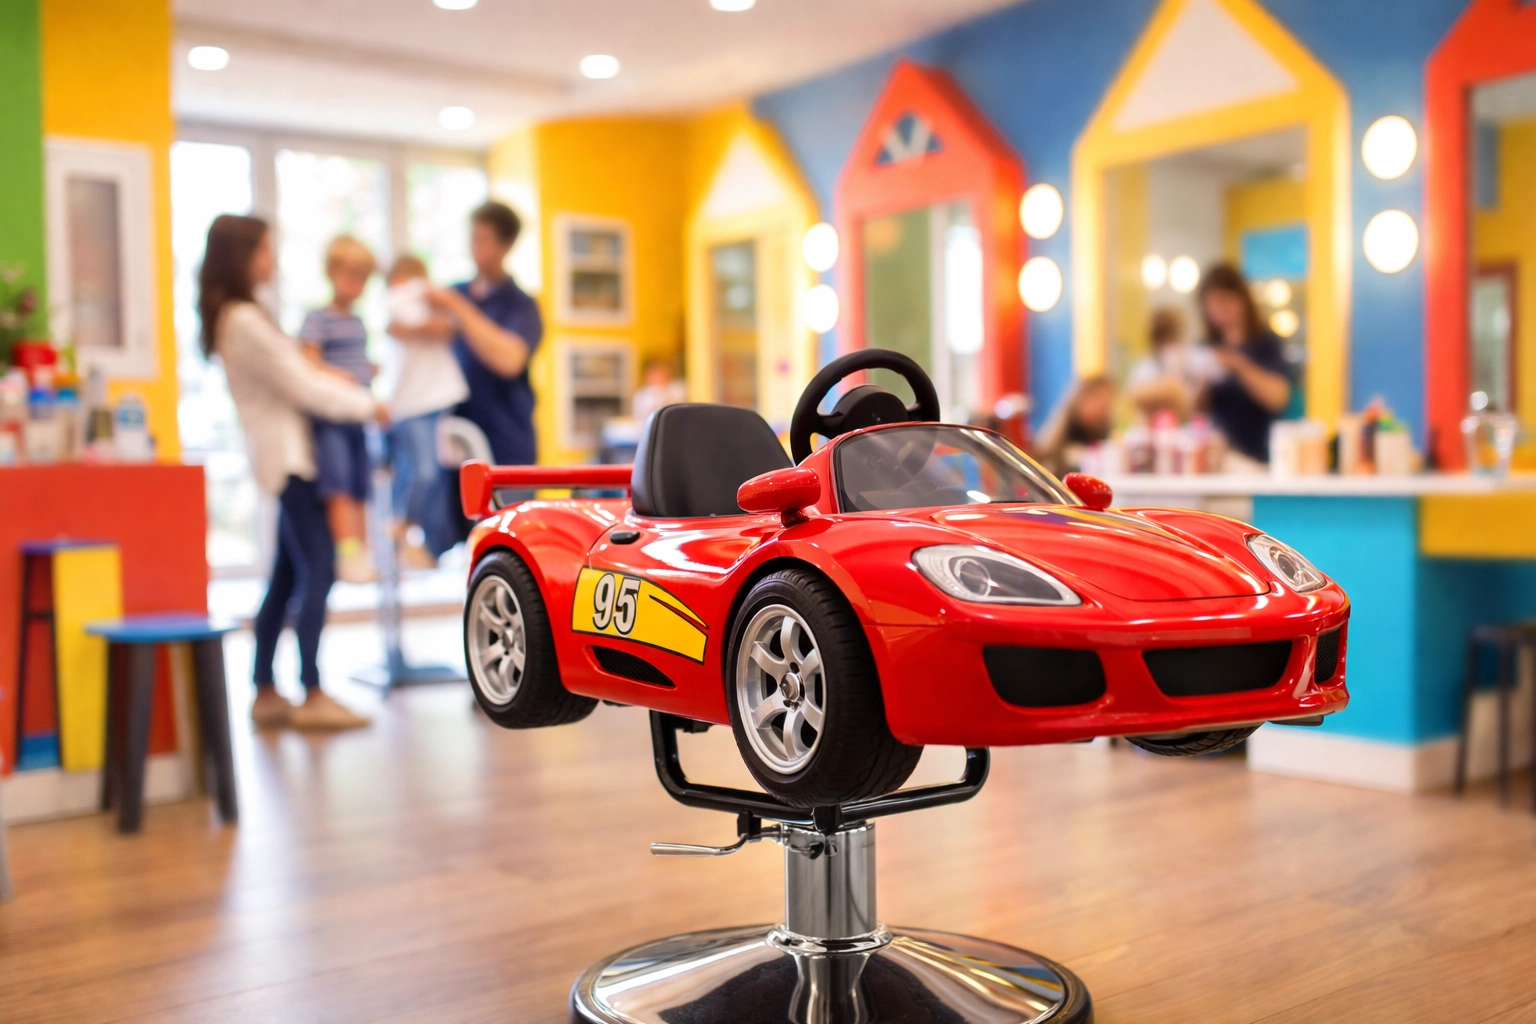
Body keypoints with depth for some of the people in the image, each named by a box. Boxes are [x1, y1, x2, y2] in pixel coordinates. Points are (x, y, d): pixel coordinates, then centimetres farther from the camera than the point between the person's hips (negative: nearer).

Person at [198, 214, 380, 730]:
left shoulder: (235, 316, 15)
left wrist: (351, 382, 9)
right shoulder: (245, 320, -15)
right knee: (317, 568, -10)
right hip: (287, 455, -10)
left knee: (288, 574, 11)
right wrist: (368, 406, -7)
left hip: (287, 452, 10)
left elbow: (293, 372, 18)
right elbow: (300, 386, -15)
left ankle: (265, 693, 15)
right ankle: (312, 696, -9)